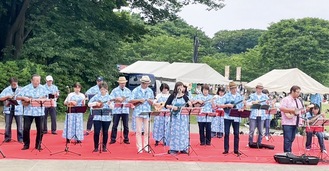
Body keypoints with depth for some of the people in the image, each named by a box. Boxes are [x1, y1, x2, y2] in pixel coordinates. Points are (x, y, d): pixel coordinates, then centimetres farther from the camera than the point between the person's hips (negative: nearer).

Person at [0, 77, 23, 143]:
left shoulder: (21, 90, 3)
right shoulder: (6, 90, 6)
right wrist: (8, 96, -11)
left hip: (18, 110, -1)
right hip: (8, 110, 1)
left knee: (20, 125, 1)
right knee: (8, 125, 4)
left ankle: (20, 138, 9)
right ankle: (7, 138, 15)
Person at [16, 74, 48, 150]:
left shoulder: (43, 88, 4)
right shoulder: (26, 88, 1)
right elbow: (17, 97, 1)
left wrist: (43, 99, -17)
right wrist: (24, 98, -16)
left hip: (40, 112, 1)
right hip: (28, 112, 0)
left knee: (40, 129, 2)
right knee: (26, 128, -2)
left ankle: (38, 145, 16)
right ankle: (26, 144, 13)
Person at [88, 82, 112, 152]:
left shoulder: (109, 97, 4)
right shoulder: (96, 96, 4)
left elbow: (112, 107, -4)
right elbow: (89, 104, 6)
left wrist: (110, 104, -25)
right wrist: (95, 103, -11)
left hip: (106, 117, 0)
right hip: (97, 117, 0)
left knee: (105, 132, 5)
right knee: (96, 132, -4)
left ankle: (104, 147, 17)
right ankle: (96, 147, 7)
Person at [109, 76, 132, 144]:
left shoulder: (128, 91, 11)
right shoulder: (115, 90, 3)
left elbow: (130, 100, 9)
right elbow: (110, 99, -2)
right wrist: (116, 99, -17)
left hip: (125, 110, 2)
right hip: (116, 110, -2)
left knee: (126, 125, 3)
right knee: (115, 125, 0)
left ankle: (126, 139, 12)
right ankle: (113, 139, 8)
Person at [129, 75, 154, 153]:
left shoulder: (150, 91, 10)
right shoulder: (136, 90, 1)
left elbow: (152, 102, 14)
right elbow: (131, 101, -1)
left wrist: (150, 101, -8)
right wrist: (139, 100, -14)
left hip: (147, 113, 3)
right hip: (138, 112, -2)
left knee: (147, 131, 3)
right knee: (138, 131, -2)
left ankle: (146, 146, 11)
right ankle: (139, 147, 4)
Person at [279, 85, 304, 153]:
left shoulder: (298, 101, 19)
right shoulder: (286, 99, -9)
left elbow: (301, 110, 26)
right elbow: (281, 108, -20)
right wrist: (292, 110, -22)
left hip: (295, 123, 8)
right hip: (287, 123, -8)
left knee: (291, 139, 12)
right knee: (287, 139, -7)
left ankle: (289, 153, 20)